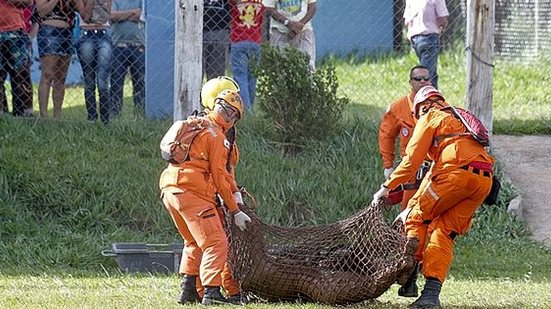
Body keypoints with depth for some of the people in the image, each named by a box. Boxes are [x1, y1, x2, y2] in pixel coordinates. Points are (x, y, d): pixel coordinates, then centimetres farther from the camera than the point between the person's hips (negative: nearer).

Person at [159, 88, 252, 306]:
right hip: (192, 193, -9)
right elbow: (219, 177, -6)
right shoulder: (216, 135, -6)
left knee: (194, 242, 24)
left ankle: (188, 289, 21)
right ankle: (211, 293, -18)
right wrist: (235, 211, -1)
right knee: (215, 243, -8)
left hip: (169, 190, 9)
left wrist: (235, 191, 23)